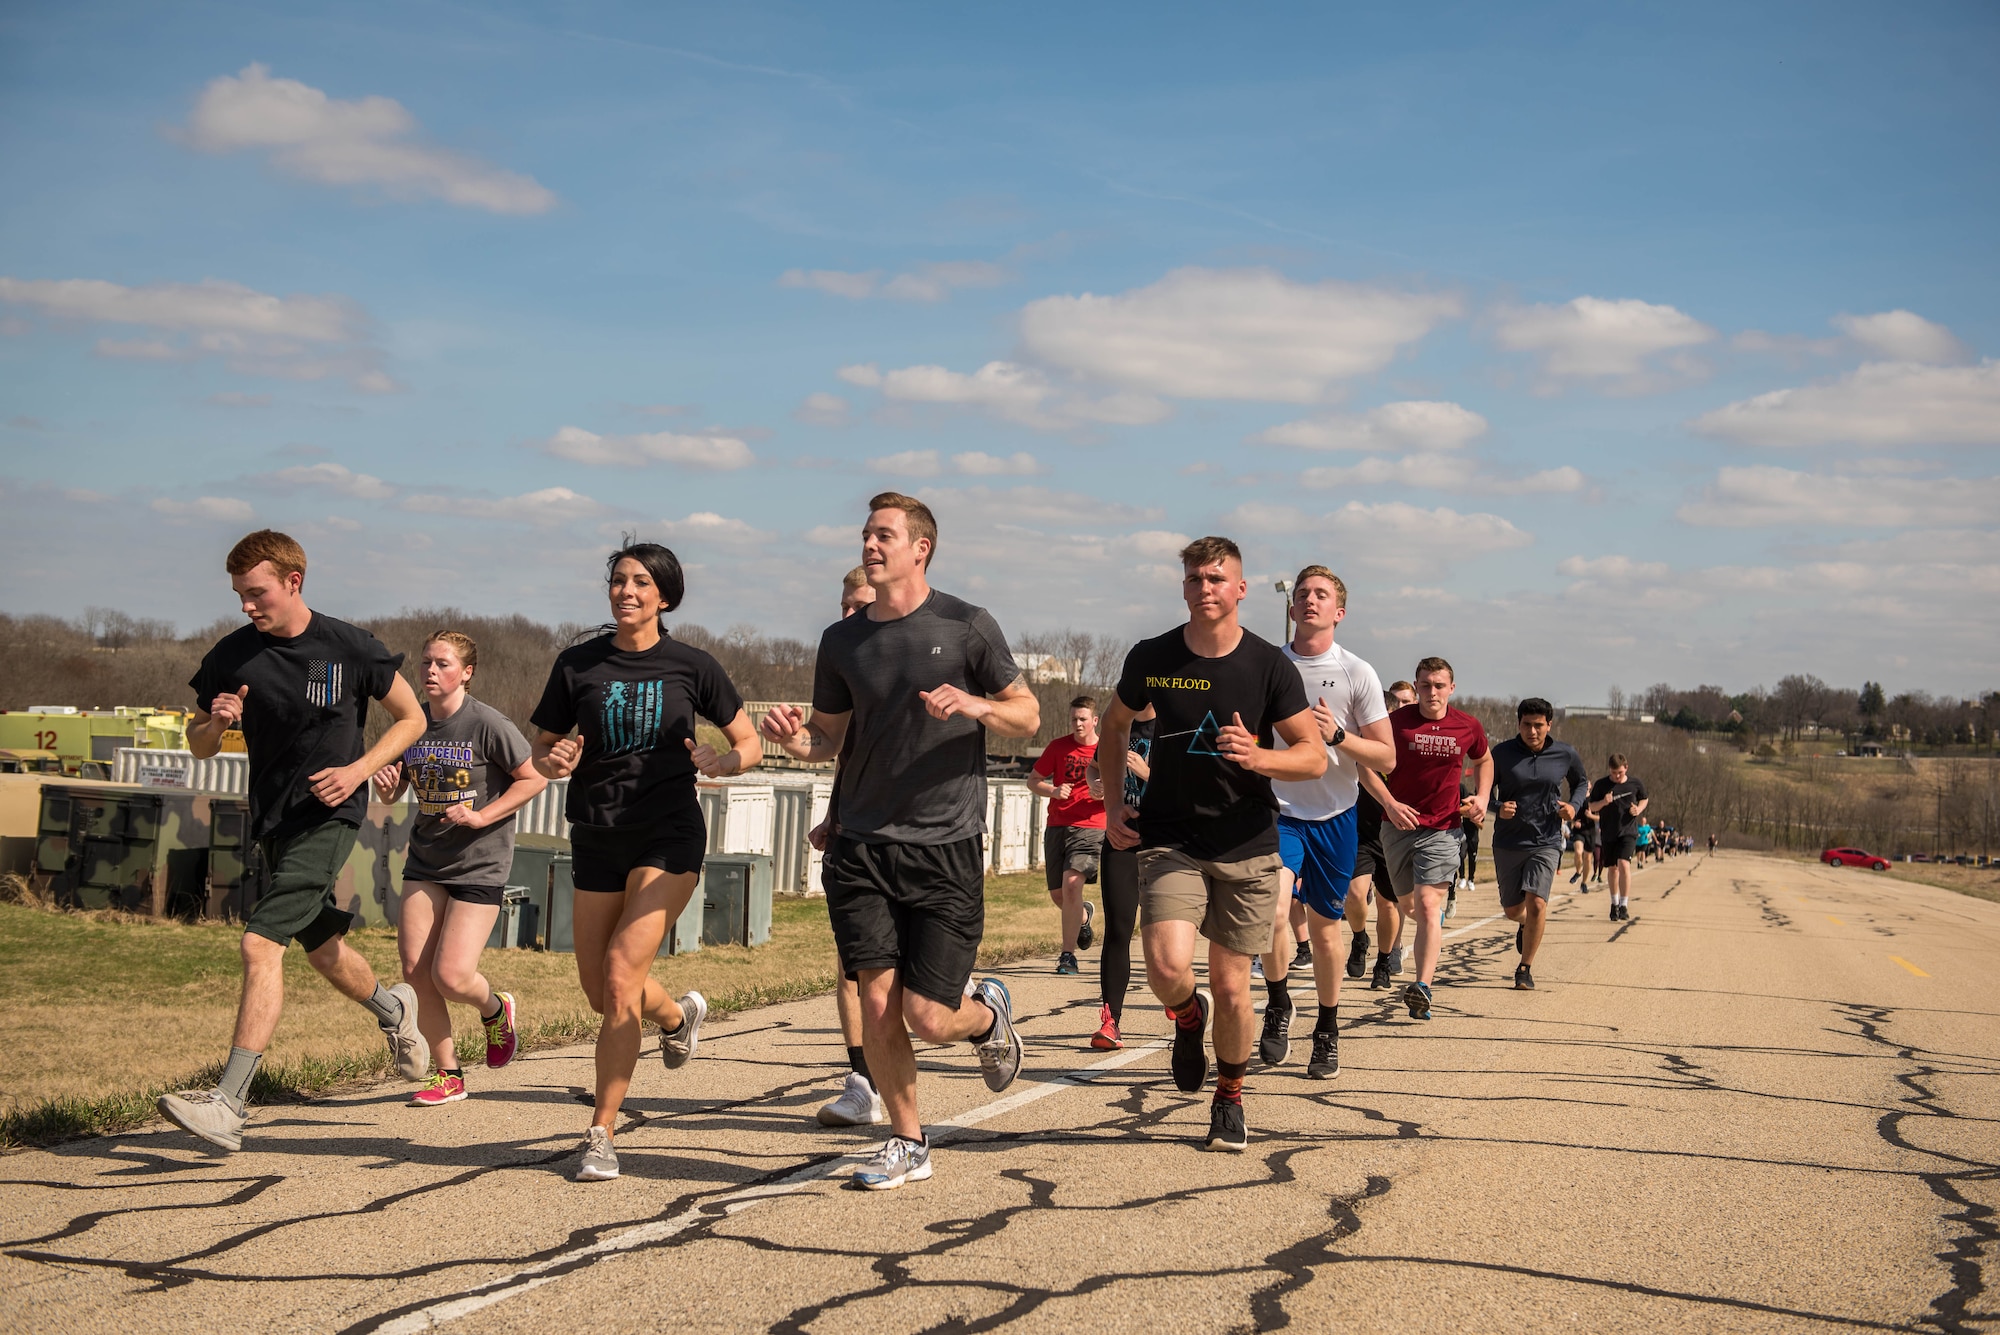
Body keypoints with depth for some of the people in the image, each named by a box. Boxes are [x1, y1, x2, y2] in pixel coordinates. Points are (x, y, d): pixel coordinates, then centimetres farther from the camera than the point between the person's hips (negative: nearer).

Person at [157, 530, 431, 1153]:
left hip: (328, 816, -6)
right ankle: (393, 1007, 52)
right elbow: (199, 747, 8)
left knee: (261, 943, -19)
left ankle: (229, 1103, -22)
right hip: (273, 818, 6)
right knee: (321, 947, 21)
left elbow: (411, 718, 2)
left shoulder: (349, 647, -10)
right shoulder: (234, 655, -1)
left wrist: (358, 770, -12)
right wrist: (215, 722, -15)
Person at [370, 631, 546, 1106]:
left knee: (451, 976, -13)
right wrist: (386, 786, -10)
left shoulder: (486, 723, -13)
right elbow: (393, 794, 14)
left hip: (478, 864, -5)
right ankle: (448, 1075, 13)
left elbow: (534, 778, -8)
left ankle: (496, 1009, 24)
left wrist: (481, 817, -16)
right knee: (415, 971, -3)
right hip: (425, 859, 5)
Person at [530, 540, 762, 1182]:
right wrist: (554, 761, -15)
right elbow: (541, 751, 8)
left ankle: (602, 1135, -6)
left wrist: (722, 761, -15)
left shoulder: (691, 666, -2)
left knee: (621, 977, -16)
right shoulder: (577, 664, 2)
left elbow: (750, 745, 7)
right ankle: (679, 1014, 44)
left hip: (668, 835, -3)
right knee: (599, 991, 9)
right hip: (597, 839, 3)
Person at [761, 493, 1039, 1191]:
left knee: (928, 1018, -5)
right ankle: (907, 1142, 18)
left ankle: (989, 1012, 30)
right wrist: (792, 736, -6)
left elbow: (1029, 716, 3)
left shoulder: (966, 627, -2)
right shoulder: (842, 641, 8)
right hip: (863, 847, 3)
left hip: (947, 850, -3)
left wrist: (975, 705, -17)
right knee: (877, 1003, -3)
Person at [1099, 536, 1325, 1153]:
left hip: (1248, 847, 0)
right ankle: (1187, 1016, 16)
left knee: (1231, 989, 4)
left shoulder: (1269, 665, -6)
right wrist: (1114, 802, 6)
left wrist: (1258, 757, -23)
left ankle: (1230, 1097, 31)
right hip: (1170, 841, 0)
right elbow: (1114, 727, 17)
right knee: (1167, 969, -21)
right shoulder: (1151, 658, -1)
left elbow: (1314, 756, -4)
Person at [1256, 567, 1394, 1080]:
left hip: (1334, 816, 0)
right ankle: (1278, 1005, 5)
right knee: (1273, 911, -21)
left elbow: (1386, 758, -1)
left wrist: (1337, 735, -17)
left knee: (1324, 926, 8)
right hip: (1278, 811, 0)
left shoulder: (1357, 674, -2)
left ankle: (1327, 1033, 26)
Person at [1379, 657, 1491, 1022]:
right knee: (1408, 906, 16)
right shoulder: (1397, 722, -8)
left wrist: (1482, 797, 4)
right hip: (1399, 826, 1)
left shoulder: (1468, 727, 0)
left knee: (1428, 905, -16)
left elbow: (1484, 760, 21)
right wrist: (1389, 803, -18)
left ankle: (1423, 986, -23)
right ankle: (1437, 921, 54)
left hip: (1442, 829, -1)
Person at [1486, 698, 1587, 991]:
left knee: (1536, 903, -17)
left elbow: (1581, 782, 17)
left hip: (1546, 842, -1)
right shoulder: (1502, 753, -7)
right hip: (1508, 843, 1)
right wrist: (1498, 807, -20)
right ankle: (1525, 926, 49)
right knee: (1512, 910, 10)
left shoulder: (1566, 755, -2)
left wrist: (1573, 805, -3)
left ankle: (1525, 968, 1)